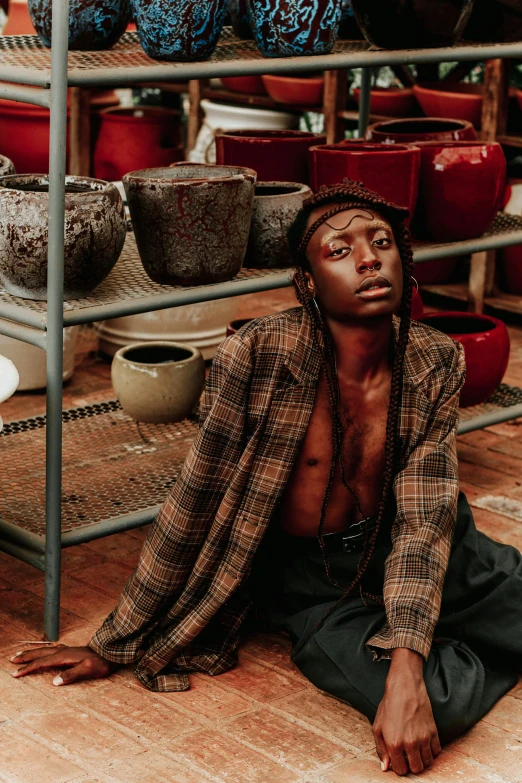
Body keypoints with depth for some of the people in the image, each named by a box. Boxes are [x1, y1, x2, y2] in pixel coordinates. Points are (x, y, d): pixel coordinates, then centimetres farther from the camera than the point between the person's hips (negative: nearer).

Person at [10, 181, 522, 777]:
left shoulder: (436, 364, -13)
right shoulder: (257, 357, -24)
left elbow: (424, 520, -16)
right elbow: (192, 507, -15)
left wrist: (407, 668, -31)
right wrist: (112, 646, -8)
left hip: (405, 553, 4)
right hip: (308, 578, -3)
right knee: (439, 704, -26)